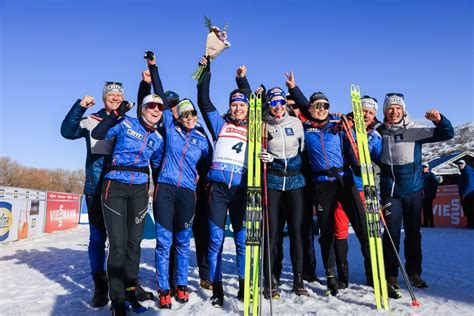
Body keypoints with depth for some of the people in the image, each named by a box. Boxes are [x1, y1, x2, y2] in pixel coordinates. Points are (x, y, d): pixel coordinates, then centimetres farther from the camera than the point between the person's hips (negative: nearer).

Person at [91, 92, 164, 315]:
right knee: (118, 244, -7)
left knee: (134, 243, 7)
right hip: (115, 187, -4)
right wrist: (116, 114, -17)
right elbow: (97, 134, -9)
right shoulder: (126, 123, 1)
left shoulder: (158, 139, 12)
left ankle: (130, 293, 21)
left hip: (140, 191, 4)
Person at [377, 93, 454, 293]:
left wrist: (439, 120, -23)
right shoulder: (379, 133, 1)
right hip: (390, 192, -1)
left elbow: (446, 134, -2)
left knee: (413, 232, 11)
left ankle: (414, 272, 26)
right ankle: (390, 275, 10)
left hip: (414, 190, 1)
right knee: (392, 233, -2)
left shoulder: (415, 130, 0)